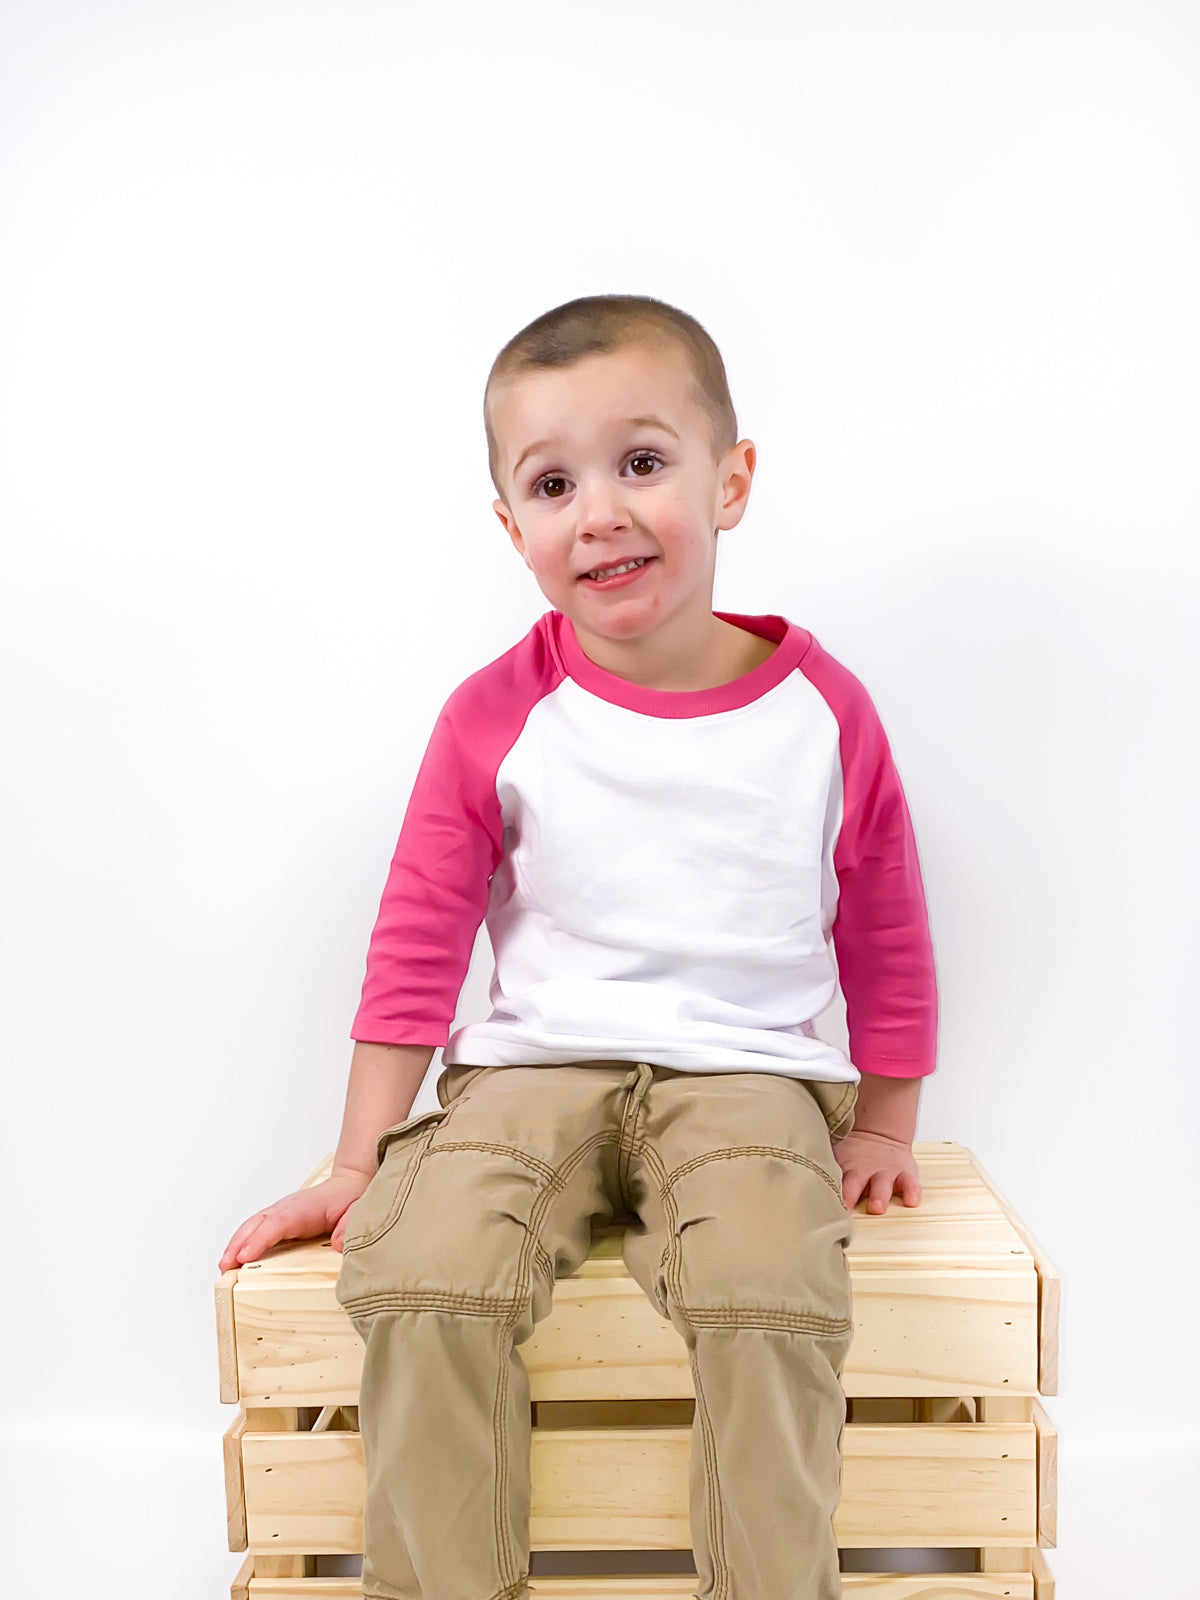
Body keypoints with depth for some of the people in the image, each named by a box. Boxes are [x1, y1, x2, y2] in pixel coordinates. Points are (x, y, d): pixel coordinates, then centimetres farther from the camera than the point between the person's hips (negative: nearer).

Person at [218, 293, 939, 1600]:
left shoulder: (823, 709, -1)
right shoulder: (495, 717, -2)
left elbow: (887, 933, 11)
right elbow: (416, 943, 3)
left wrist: (883, 1123, 15)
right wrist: (357, 1166, 3)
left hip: (747, 1076, 0)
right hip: (534, 1067, 1)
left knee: (771, 1295, -29)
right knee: (422, 1271, -25)